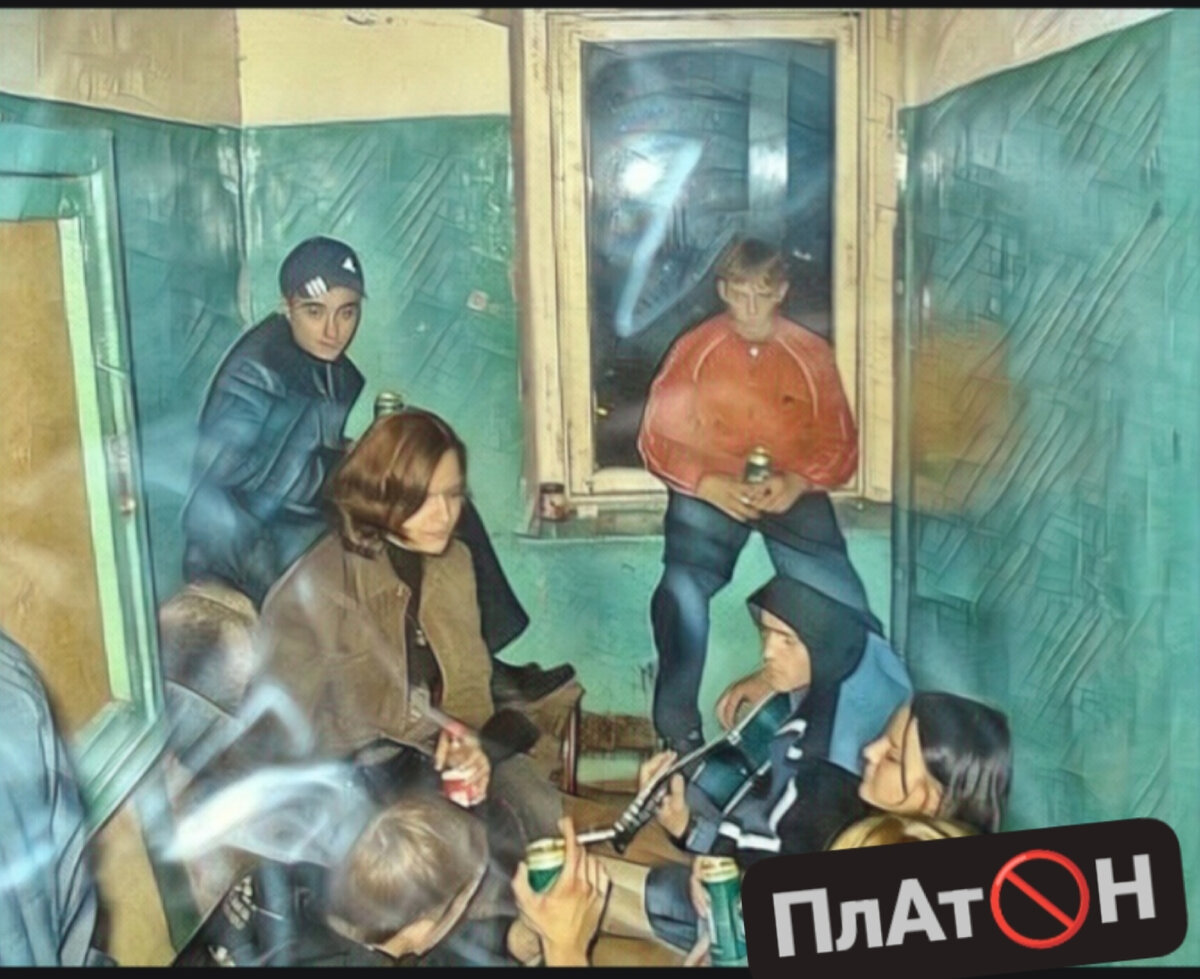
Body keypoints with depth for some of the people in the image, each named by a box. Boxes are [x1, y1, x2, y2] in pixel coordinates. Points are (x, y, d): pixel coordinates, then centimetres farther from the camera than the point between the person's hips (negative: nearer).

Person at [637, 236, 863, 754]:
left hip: (792, 491, 2)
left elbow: (841, 446, 7)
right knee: (682, 591, -30)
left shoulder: (811, 353, 8)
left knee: (843, 602, -22)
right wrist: (711, 485, -16)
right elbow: (656, 439, 1)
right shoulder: (694, 349, 4)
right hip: (710, 489, -1)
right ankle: (679, 730, -12)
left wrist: (797, 482, -14)